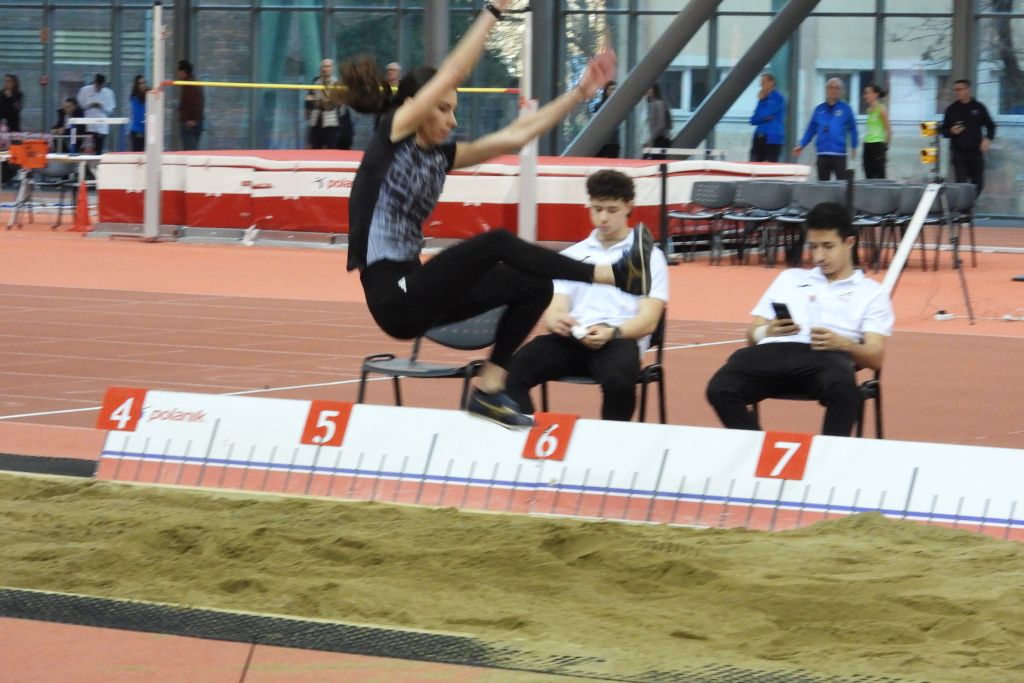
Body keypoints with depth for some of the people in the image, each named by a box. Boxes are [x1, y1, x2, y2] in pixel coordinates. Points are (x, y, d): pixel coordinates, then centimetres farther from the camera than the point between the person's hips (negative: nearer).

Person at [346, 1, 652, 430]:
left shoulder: (438, 155, 14)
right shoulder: (392, 138, -6)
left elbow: (514, 136, 15)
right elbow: (452, 72, -13)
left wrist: (579, 94, 12)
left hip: (415, 290, 9)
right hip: (391, 294, -9)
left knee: (534, 287, 2)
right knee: (495, 244, -21)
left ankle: (488, 390, 2)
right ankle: (617, 275, -17)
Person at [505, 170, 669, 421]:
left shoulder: (648, 256, 13)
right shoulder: (571, 255, 23)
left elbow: (648, 321, 3)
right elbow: (554, 309, 13)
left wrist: (612, 332, -20)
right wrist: (556, 320, -15)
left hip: (620, 339, -3)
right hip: (571, 338, 3)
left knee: (617, 379, -41)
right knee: (511, 371, -29)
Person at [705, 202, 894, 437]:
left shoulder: (871, 292, 22)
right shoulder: (790, 278, 31)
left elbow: (875, 357, 9)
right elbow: (752, 334, 24)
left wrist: (843, 344, -14)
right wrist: (767, 331, -2)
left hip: (826, 357, -2)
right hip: (774, 351, 2)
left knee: (843, 388, -41)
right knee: (720, 389, -31)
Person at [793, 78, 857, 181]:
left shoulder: (845, 109, 1)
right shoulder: (819, 109, 9)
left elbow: (852, 129, 5)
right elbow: (811, 129, 13)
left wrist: (854, 146, 0)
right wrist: (802, 145, 8)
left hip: (839, 154, -3)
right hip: (822, 154, 3)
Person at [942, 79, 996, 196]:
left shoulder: (978, 107, 5)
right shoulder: (951, 109, 5)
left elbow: (990, 126, 12)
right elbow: (944, 131, 9)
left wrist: (988, 139, -6)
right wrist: (951, 131, -13)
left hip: (976, 152, 1)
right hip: (959, 152, -1)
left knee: (978, 184, 4)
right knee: (961, 184, -10)